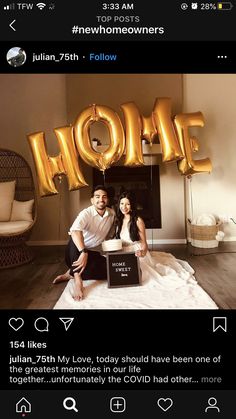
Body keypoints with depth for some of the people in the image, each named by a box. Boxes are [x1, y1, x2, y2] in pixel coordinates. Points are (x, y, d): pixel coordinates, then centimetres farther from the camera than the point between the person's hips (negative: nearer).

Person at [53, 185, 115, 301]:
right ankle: (78, 282, -36)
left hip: (96, 253, 4)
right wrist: (83, 252, -56)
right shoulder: (86, 213, -22)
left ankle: (71, 274, -7)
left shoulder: (112, 214, -5)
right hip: (78, 251, -4)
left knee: (106, 272, -24)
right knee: (74, 241, -37)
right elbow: (75, 231, -43)